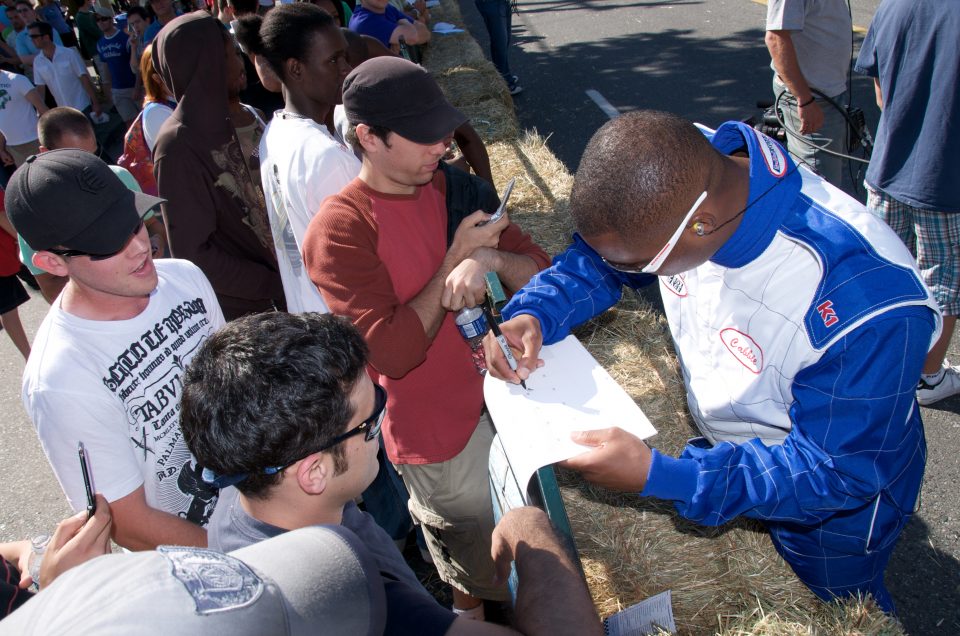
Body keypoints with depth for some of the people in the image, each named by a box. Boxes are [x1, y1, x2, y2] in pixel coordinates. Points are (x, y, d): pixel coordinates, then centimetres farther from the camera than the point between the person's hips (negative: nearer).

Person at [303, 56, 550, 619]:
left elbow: (541, 273, -3)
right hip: (441, 435, -5)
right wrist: (456, 259, -22)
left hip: (502, 391, 6)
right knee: (485, 586, 17)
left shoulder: (453, 188, 0)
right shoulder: (340, 229, -19)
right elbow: (393, 353, -26)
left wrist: (491, 259, -25)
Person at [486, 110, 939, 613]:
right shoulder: (674, 180, -26)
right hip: (723, 437, 5)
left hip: (834, 500, -4)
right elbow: (594, 260, -8)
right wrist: (534, 314, -26)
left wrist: (659, 477, -42)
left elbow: (833, 473, -34)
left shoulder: (867, 304, -43)